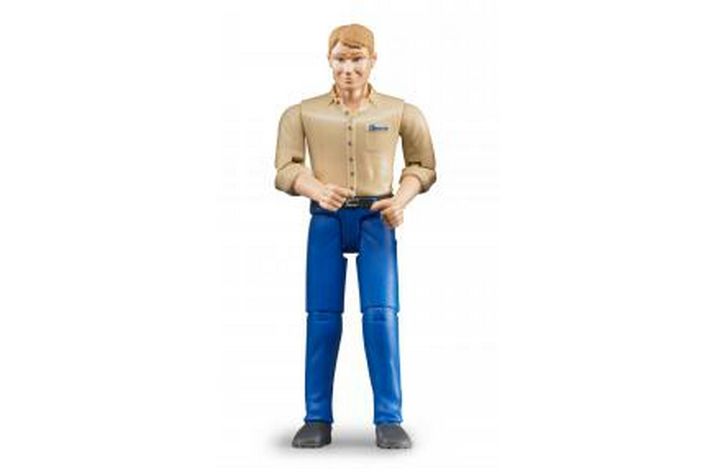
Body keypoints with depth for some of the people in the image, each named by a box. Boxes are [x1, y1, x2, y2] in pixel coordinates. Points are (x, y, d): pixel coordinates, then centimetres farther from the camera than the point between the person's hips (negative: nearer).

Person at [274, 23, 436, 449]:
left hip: (376, 219, -1)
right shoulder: (303, 113, 5)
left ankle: (389, 420, -1)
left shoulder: (400, 112, 4)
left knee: (381, 313, -9)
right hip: (326, 220, 1)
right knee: (323, 316, 0)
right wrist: (317, 190, -19)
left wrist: (401, 200, -6)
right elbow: (286, 169, 1)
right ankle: (318, 419, 9)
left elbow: (423, 166, 12)